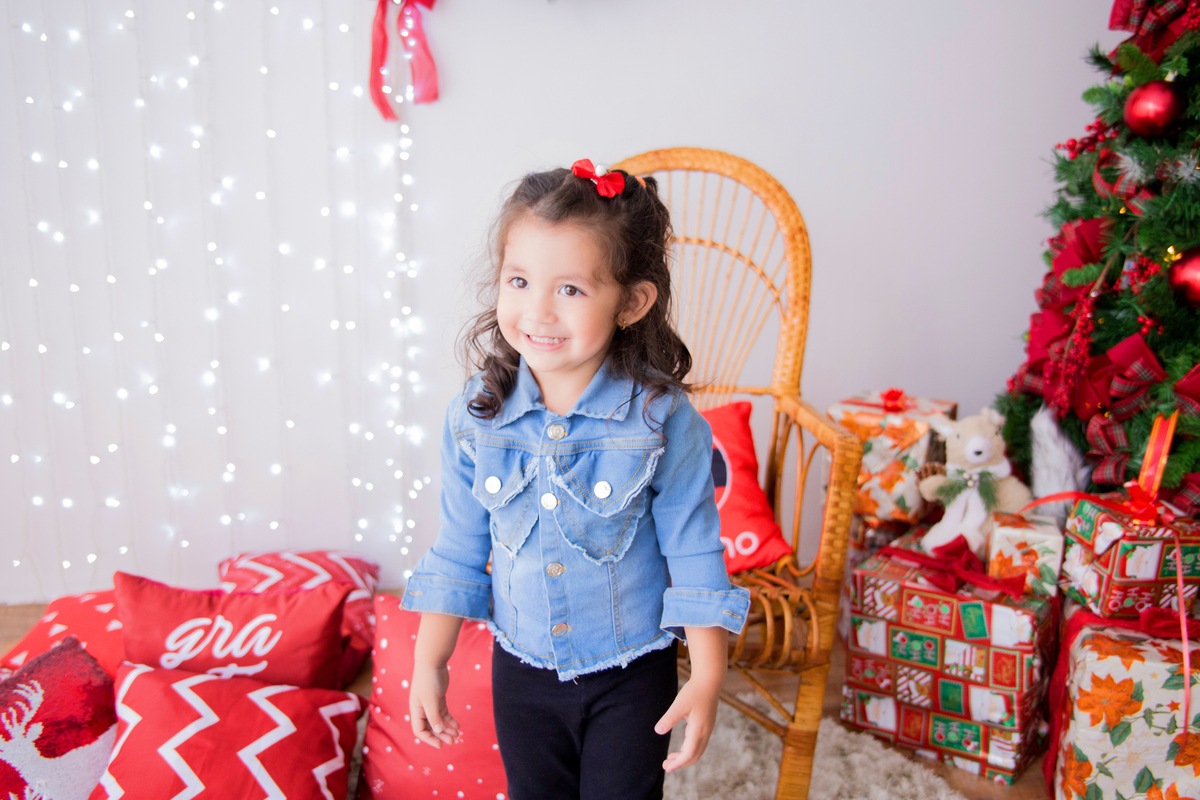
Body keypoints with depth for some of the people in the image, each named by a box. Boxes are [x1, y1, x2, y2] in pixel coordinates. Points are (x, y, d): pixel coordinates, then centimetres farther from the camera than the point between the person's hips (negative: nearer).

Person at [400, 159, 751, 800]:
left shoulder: (662, 419, -20)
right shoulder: (475, 417, -11)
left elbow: (694, 553, -12)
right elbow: (458, 551, -1)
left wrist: (707, 678, -10)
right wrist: (428, 663, 2)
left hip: (631, 676, -2)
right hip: (522, 673, 3)